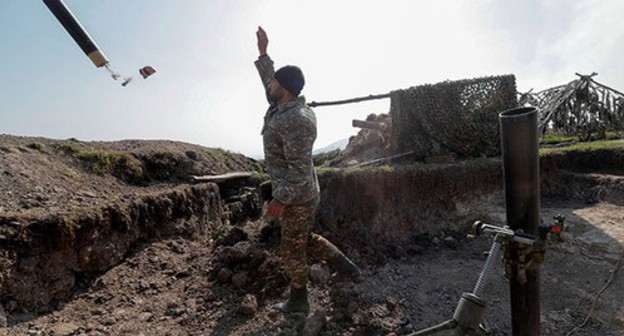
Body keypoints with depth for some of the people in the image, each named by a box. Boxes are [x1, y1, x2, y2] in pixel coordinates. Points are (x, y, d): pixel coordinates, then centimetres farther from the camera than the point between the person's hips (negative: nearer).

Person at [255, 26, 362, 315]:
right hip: (296, 194, 10)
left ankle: (298, 301, 31)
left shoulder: (296, 120, -26)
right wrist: (263, 52, 24)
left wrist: (280, 199, -30)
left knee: (293, 250, 9)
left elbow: (299, 167, -30)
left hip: (297, 197, -9)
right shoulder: (281, 108, 5)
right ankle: (345, 267, 29)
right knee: (303, 239, 24)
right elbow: (268, 80, 25)